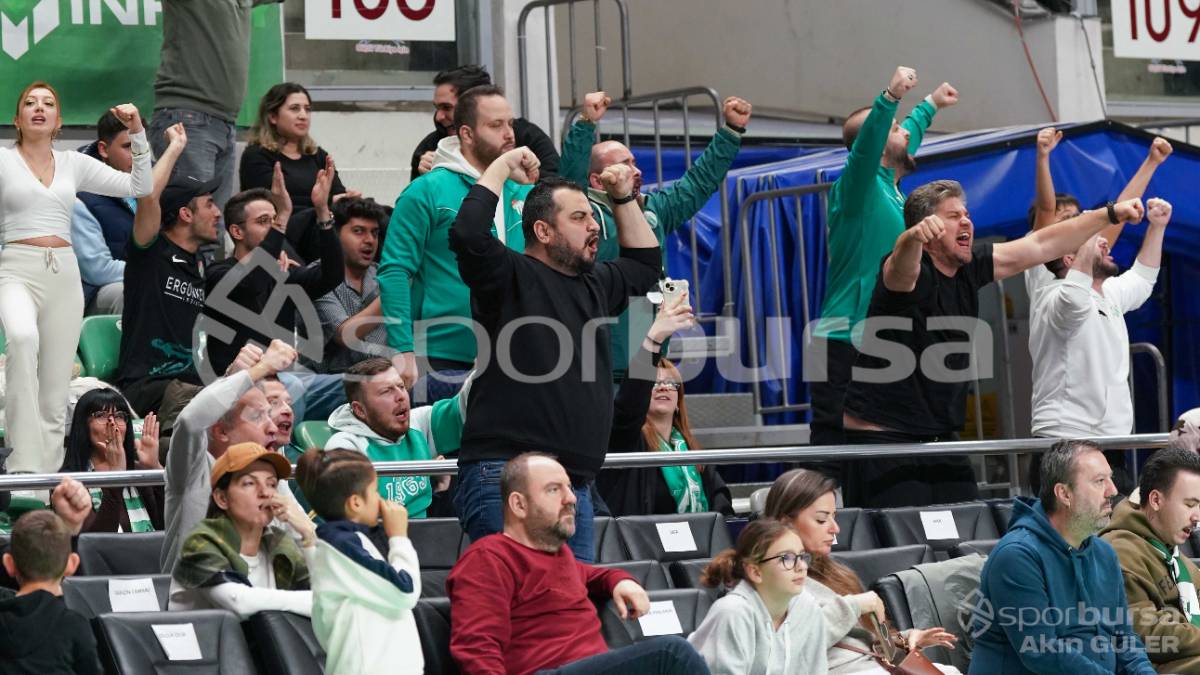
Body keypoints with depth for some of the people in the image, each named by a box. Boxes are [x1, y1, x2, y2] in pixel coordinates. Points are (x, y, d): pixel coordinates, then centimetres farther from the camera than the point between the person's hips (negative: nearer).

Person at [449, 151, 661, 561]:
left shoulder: (594, 285, 23)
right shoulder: (511, 277, -2)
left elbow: (644, 262, 41)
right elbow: (467, 234, -19)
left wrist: (624, 198, 31)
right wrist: (502, 168, -7)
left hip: (576, 481, 9)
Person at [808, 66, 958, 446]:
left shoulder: (889, 186, 18)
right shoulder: (860, 186, -8)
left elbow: (908, 135, 38)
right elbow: (866, 148, -30)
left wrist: (931, 105, 54)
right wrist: (890, 97, -44)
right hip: (845, 347, -9)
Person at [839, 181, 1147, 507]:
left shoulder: (970, 267, 6)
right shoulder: (912, 270, -15)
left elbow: (1040, 246, 13)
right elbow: (902, 266, -40)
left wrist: (1110, 214, 15)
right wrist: (914, 236, -64)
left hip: (939, 437, 8)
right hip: (882, 436, -8)